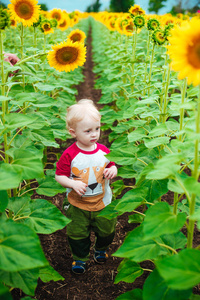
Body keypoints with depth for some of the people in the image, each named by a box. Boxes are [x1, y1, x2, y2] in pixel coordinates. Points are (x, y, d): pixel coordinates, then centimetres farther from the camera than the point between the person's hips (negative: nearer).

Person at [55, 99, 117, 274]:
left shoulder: (103, 151, -8)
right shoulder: (69, 154, -19)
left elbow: (112, 166, 8)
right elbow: (59, 176, -12)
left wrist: (113, 171, -15)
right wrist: (73, 184, -28)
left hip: (103, 202, 3)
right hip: (78, 205, -3)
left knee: (107, 231, 19)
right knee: (77, 234, 13)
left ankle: (101, 249, 52)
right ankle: (80, 257, 41)